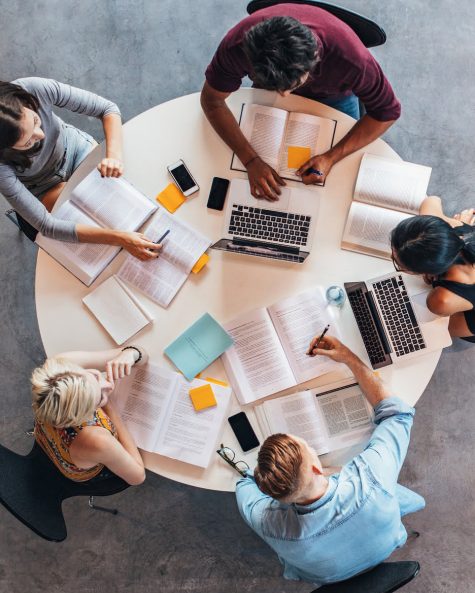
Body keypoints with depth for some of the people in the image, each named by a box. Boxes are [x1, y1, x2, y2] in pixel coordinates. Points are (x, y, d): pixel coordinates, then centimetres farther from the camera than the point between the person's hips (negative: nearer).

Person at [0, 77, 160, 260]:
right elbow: (45, 225, -37)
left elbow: (108, 108, -23)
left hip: (76, 148, 3)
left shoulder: (36, 89, -35)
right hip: (44, 190, -2)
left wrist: (115, 156, -43)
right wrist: (119, 238, -45)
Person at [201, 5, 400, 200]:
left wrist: (331, 158, -39)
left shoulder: (350, 57, -45)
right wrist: (251, 161, -38)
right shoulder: (237, 45, -42)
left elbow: (387, 111, -29)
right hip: (267, 85, 1)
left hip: (333, 96, 0)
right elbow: (212, 100, -27)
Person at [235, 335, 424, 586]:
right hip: (384, 552, 0)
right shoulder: (370, 478, -48)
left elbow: (246, 484, -16)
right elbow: (398, 413, -27)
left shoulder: (271, 524, -43)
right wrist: (349, 357, -26)